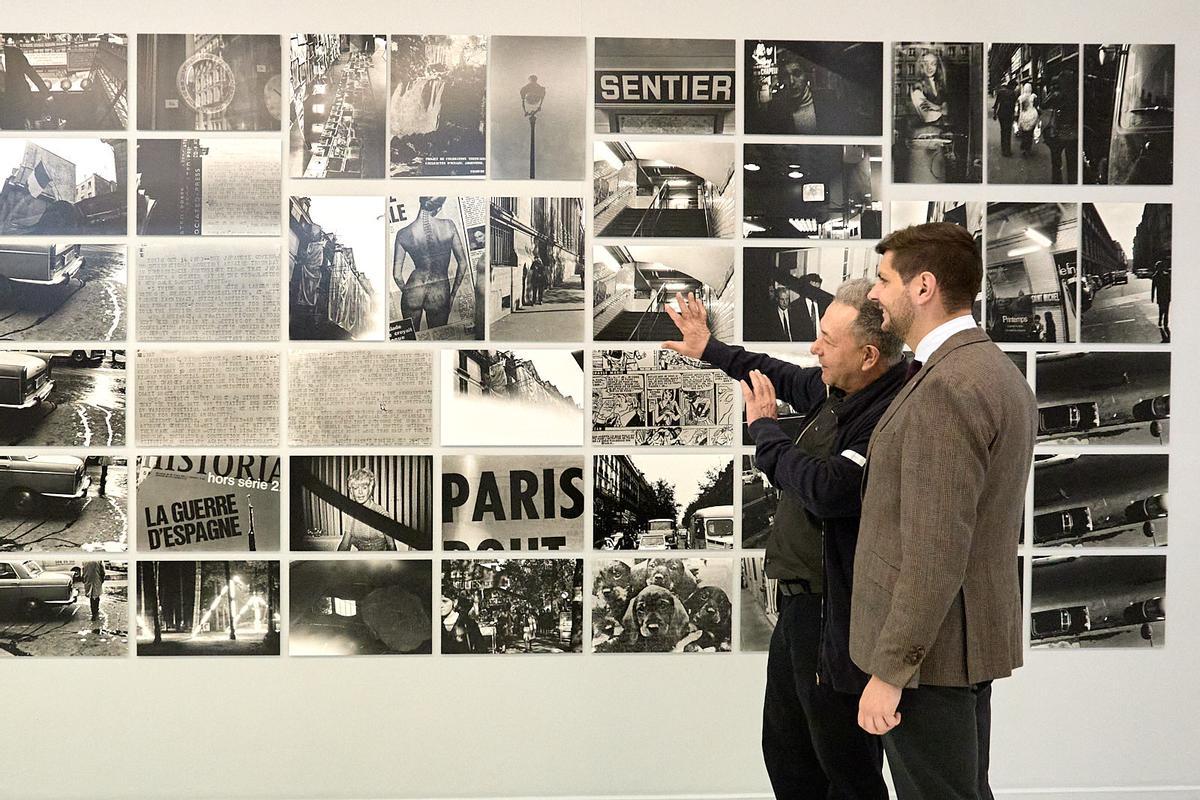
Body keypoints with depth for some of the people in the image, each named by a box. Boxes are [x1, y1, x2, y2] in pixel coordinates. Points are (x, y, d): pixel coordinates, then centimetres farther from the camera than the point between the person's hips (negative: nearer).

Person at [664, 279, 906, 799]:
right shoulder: (838, 389, 4)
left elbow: (828, 490, -34)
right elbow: (788, 378, 25)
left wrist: (763, 428, -17)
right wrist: (710, 350, 34)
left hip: (838, 621, -10)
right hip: (798, 604, 10)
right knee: (786, 755, 23)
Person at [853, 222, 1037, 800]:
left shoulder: (947, 387, -22)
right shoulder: (999, 373, 11)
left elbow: (936, 548, -24)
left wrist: (889, 671, -20)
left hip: (928, 645, -10)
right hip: (971, 637, 10)